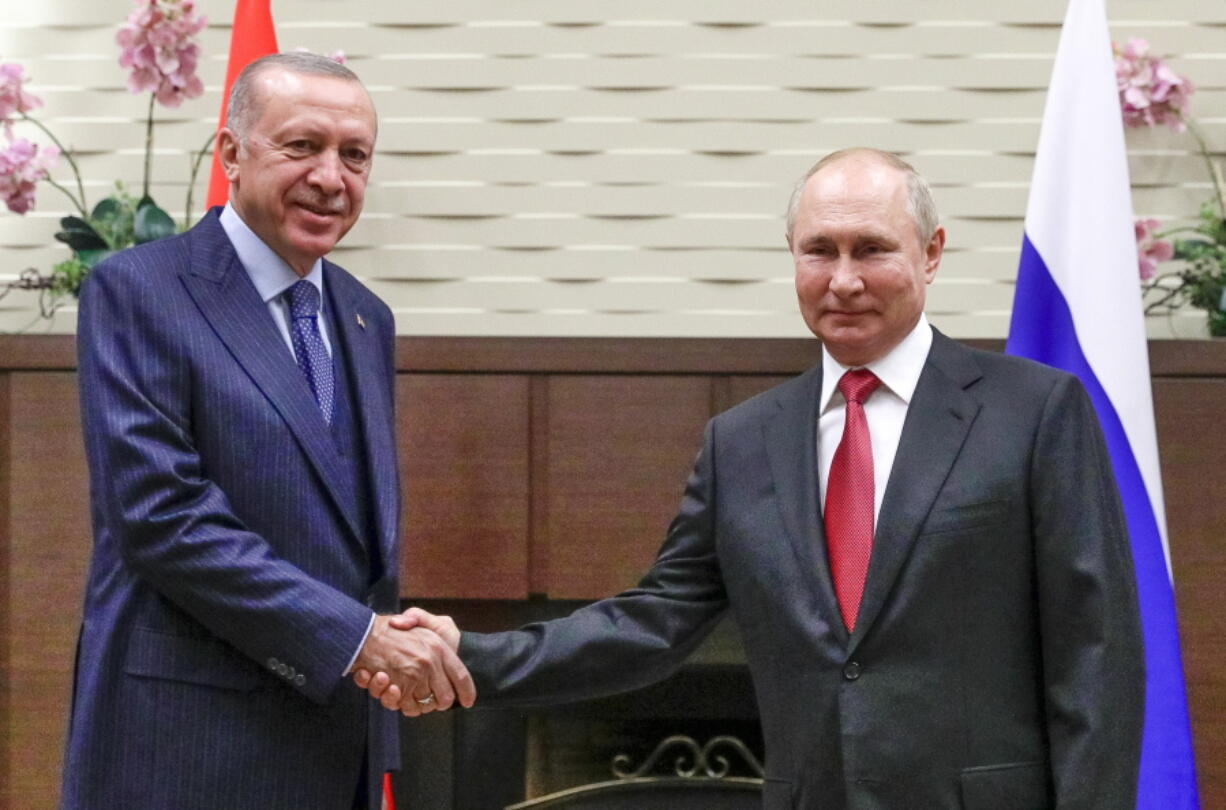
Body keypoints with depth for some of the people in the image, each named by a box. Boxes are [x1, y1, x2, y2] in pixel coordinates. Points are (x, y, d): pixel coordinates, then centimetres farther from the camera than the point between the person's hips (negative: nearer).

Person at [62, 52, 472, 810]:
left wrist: (396, 635, -4)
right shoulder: (136, 293, -7)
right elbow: (158, 509, -17)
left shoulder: (366, 319, 14)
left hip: (343, 743, 6)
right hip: (192, 746, -6)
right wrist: (357, 635, -18)